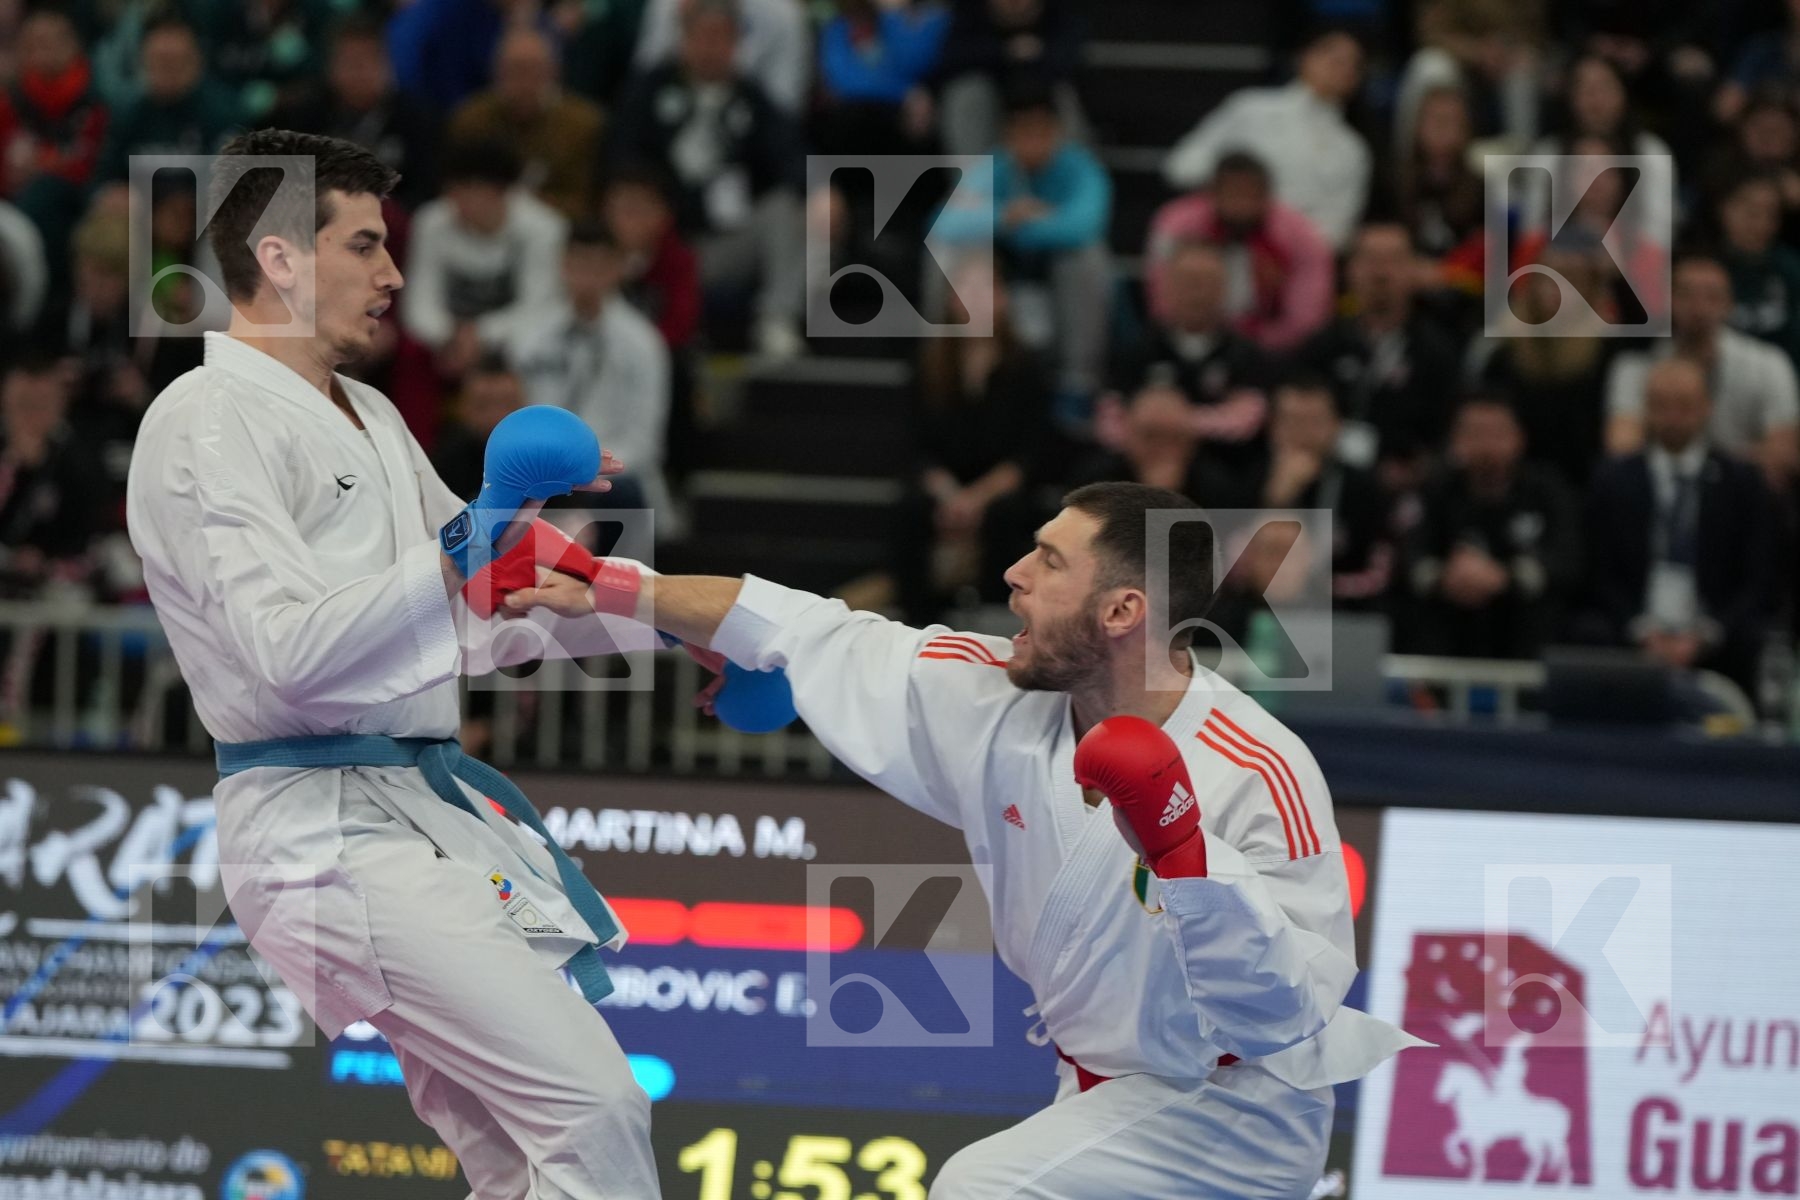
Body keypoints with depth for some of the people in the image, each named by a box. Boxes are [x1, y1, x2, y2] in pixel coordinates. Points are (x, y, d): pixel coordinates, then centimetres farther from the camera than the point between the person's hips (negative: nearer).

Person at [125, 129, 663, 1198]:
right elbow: (290, 650, -21)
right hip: (328, 823, -10)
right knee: (596, 1109, -20)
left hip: (421, 810, 10)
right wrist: (459, 556, -26)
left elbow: (479, 615, 23)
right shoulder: (210, 425, -10)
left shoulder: (369, 419, 19)